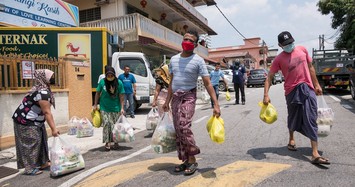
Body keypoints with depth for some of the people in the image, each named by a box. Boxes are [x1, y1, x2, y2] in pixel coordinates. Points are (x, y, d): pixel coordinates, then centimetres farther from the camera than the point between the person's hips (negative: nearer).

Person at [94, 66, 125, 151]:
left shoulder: (119, 83, -7)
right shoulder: (102, 82, -5)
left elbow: (121, 96, -4)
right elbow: (97, 93, 5)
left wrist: (122, 108, -6)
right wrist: (95, 105, 5)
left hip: (116, 108, 0)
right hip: (104, 108, 0)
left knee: (116, 125, 6)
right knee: (106, 124, -6)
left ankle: (116, 142, 20)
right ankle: (107, 142, 4)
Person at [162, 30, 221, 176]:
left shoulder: (198, 60, -6)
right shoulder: (174, 59, 11)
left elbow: (207, 83, -11)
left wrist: (216, 104, -19)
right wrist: (167, 101, 15)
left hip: (188, 97, -6)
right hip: (175, 97, 6)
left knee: (183, 127, -22)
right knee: (178, 130, 7)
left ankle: (192, 160, -6)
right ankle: (185, 160, 19)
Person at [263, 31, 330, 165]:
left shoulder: (302, 50, 8)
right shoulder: (279, 59, -3)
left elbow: (310, 67, 17)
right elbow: (269, 77, -5)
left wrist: (316, 85, 16)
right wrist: (266, 95, -16)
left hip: (308, 89, 2)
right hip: (292, 91, -2)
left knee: (311, 121, -4)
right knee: (293, 118, 15)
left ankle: (315, 154, -4)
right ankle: (291, 139, 44)